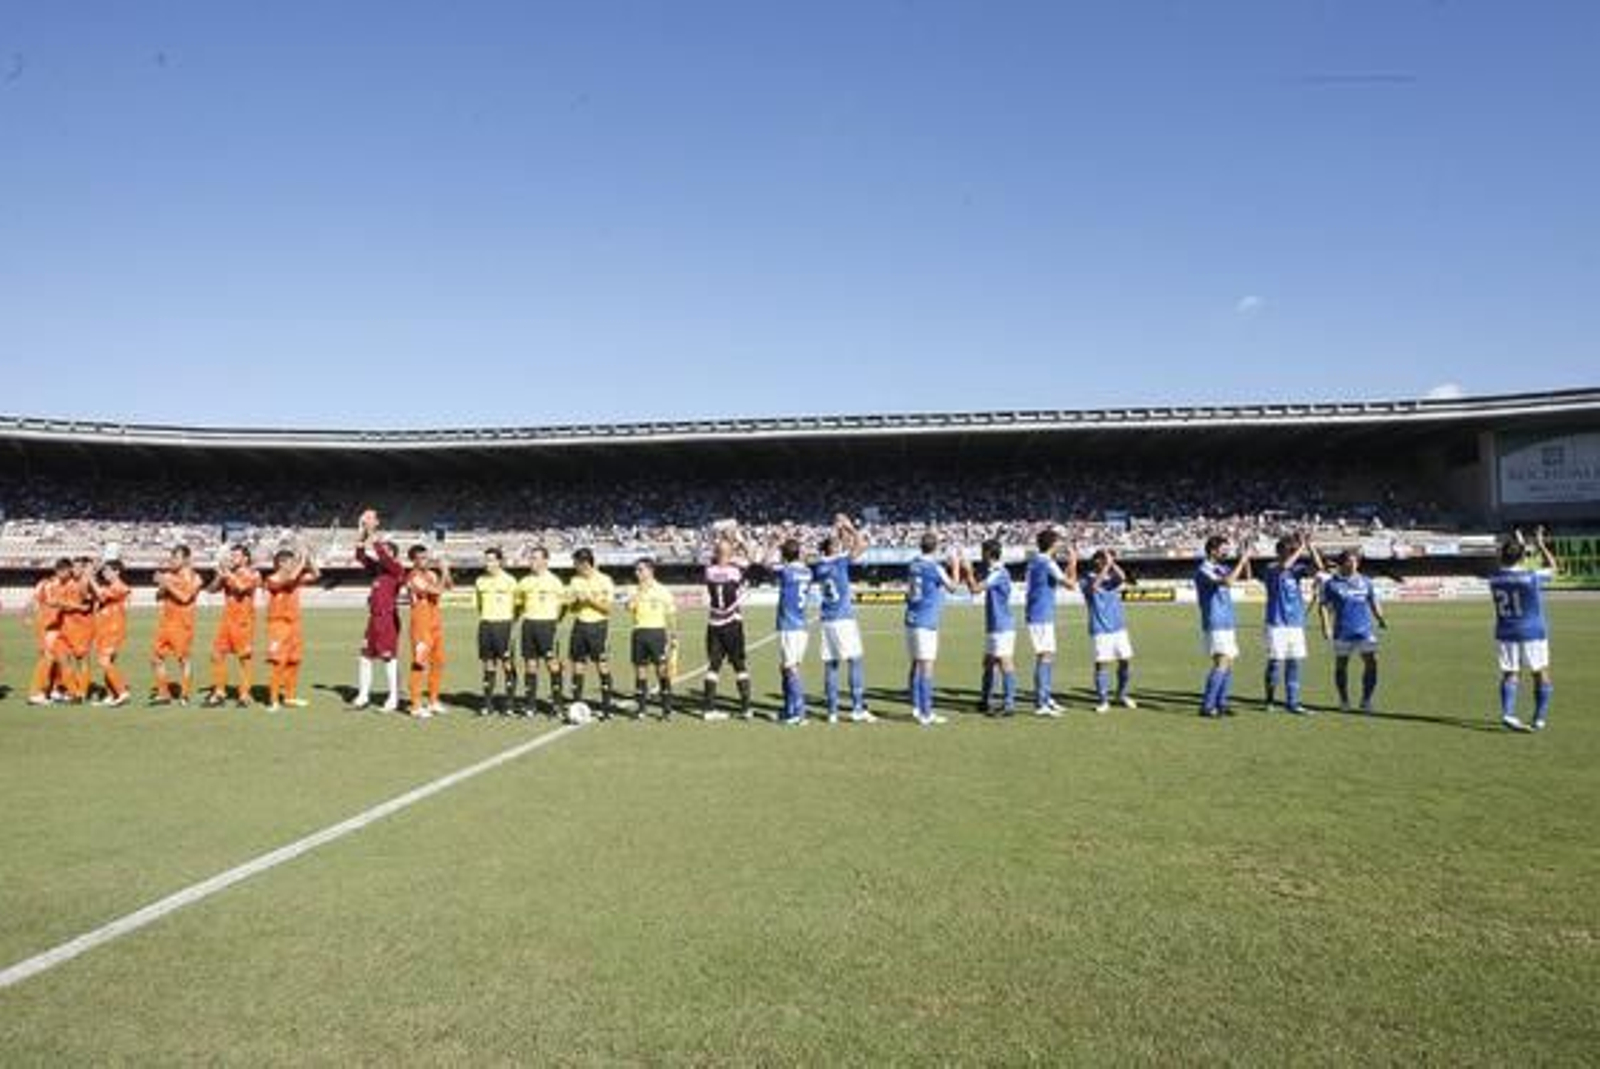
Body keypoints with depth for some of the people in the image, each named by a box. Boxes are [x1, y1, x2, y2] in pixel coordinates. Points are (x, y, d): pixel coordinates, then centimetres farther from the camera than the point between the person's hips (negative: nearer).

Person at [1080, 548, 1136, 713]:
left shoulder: (1112, 579, 12)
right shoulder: (1087, 581, 0)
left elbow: (1122, 577, -10)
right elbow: (1094, 586, -23)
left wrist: (1112, 562, -10)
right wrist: (1106, 565, -22)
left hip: (1119, 627, 4)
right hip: (1100, 630, -4)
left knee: (1125, 661, 5)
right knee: (1101, 663, -7)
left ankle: (1123, 695, 23)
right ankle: (1102, 700, 3)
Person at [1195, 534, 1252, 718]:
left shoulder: (1222, 569, 14)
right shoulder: (1204, 570, -13)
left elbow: (1246, 576, 21)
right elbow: (1228, 582, -29)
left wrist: (1245, 560, 5)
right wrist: (1241, 561, -21)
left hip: (1227, 625, 9)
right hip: (1214, 626, -9)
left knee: (1229, 666, 8)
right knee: (1221, 664, -16)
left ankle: (1221, 704, 14)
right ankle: (1207, 706, -14)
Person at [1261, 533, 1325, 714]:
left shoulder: (1297, 569, 11)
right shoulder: (1272, 568, -6)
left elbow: (1318, 567, 0)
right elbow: (1284, 566, -28)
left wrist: (1310, 546, -7)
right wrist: (1301, 547, -22)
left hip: (1297, 623, 6)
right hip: (1277, 623, -6)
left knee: (1295, 663, 4)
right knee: (1276, 662, -3)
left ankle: (1292, 702, 8)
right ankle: (1268, 699, 12)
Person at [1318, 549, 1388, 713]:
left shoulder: (1366, 582, 12)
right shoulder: (1331, 583, 2)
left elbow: (1373, 603, 18)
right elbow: (1323, 606, 1)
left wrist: (1381, 618, 1)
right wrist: (1326, 625, -11)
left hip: (1365, 630, 2)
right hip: (1342, 632, -2)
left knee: (1371, 663, -7)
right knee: (1341, 665, 5)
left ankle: (1366, 700, 4)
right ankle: (1344, 701, 18)